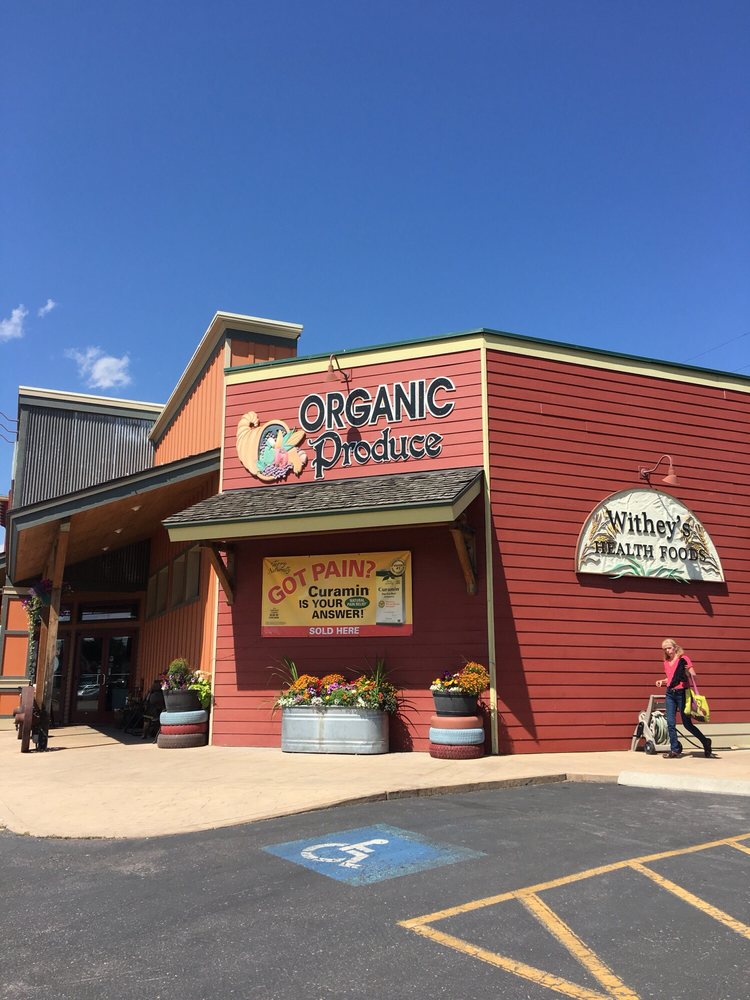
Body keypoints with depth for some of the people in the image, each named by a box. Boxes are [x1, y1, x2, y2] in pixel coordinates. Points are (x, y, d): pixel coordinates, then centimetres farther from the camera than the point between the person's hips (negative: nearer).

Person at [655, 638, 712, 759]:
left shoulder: (683, 658, -6)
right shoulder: (666, 662, 12)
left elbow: (693, 675, -11)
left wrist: (688, 671, -32)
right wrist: (662, 681, 6)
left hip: (682, 693, -5)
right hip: (670, 694, 5)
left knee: (687, 723, 0)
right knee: (670, 723, -1)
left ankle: (705, 742, 21)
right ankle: (675, 750, 6)